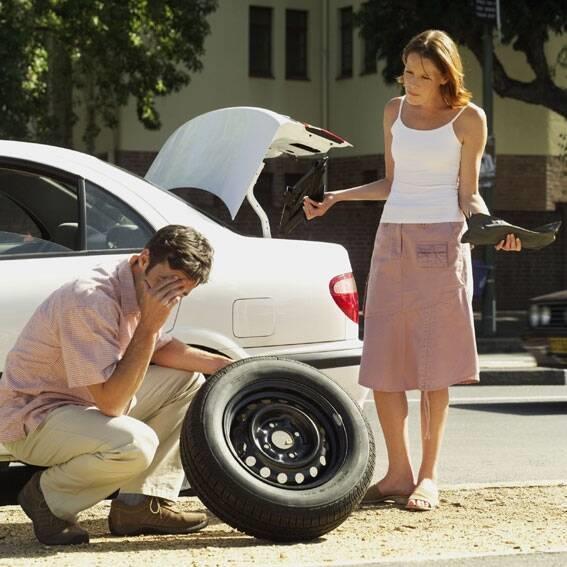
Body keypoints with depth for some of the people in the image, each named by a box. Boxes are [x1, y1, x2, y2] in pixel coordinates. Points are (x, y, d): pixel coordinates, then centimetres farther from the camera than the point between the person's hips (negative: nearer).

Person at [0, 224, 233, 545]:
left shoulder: (140, 289, -2)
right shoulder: (91, 301, -30)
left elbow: (159, 349, 17)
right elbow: (111, 403, -32)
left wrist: (227, 367, 4)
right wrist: (148, 326, -31)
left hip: (86, 402, 10)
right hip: (32, 419, -10)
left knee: (187, 381, 5)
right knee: (135, 444, -34)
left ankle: (143, 504, 4)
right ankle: (48, 497, -7)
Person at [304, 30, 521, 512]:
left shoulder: (468, 119, -2)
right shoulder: (395, 112, 11)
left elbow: (468, 196, -1)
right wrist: (336, 197, 11)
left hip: (442, 243, -5)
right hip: (392, 240, 5)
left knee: (434, 365, -4)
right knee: (382, 364, 0)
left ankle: (429, 475, 3)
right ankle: (399, 472, 7)